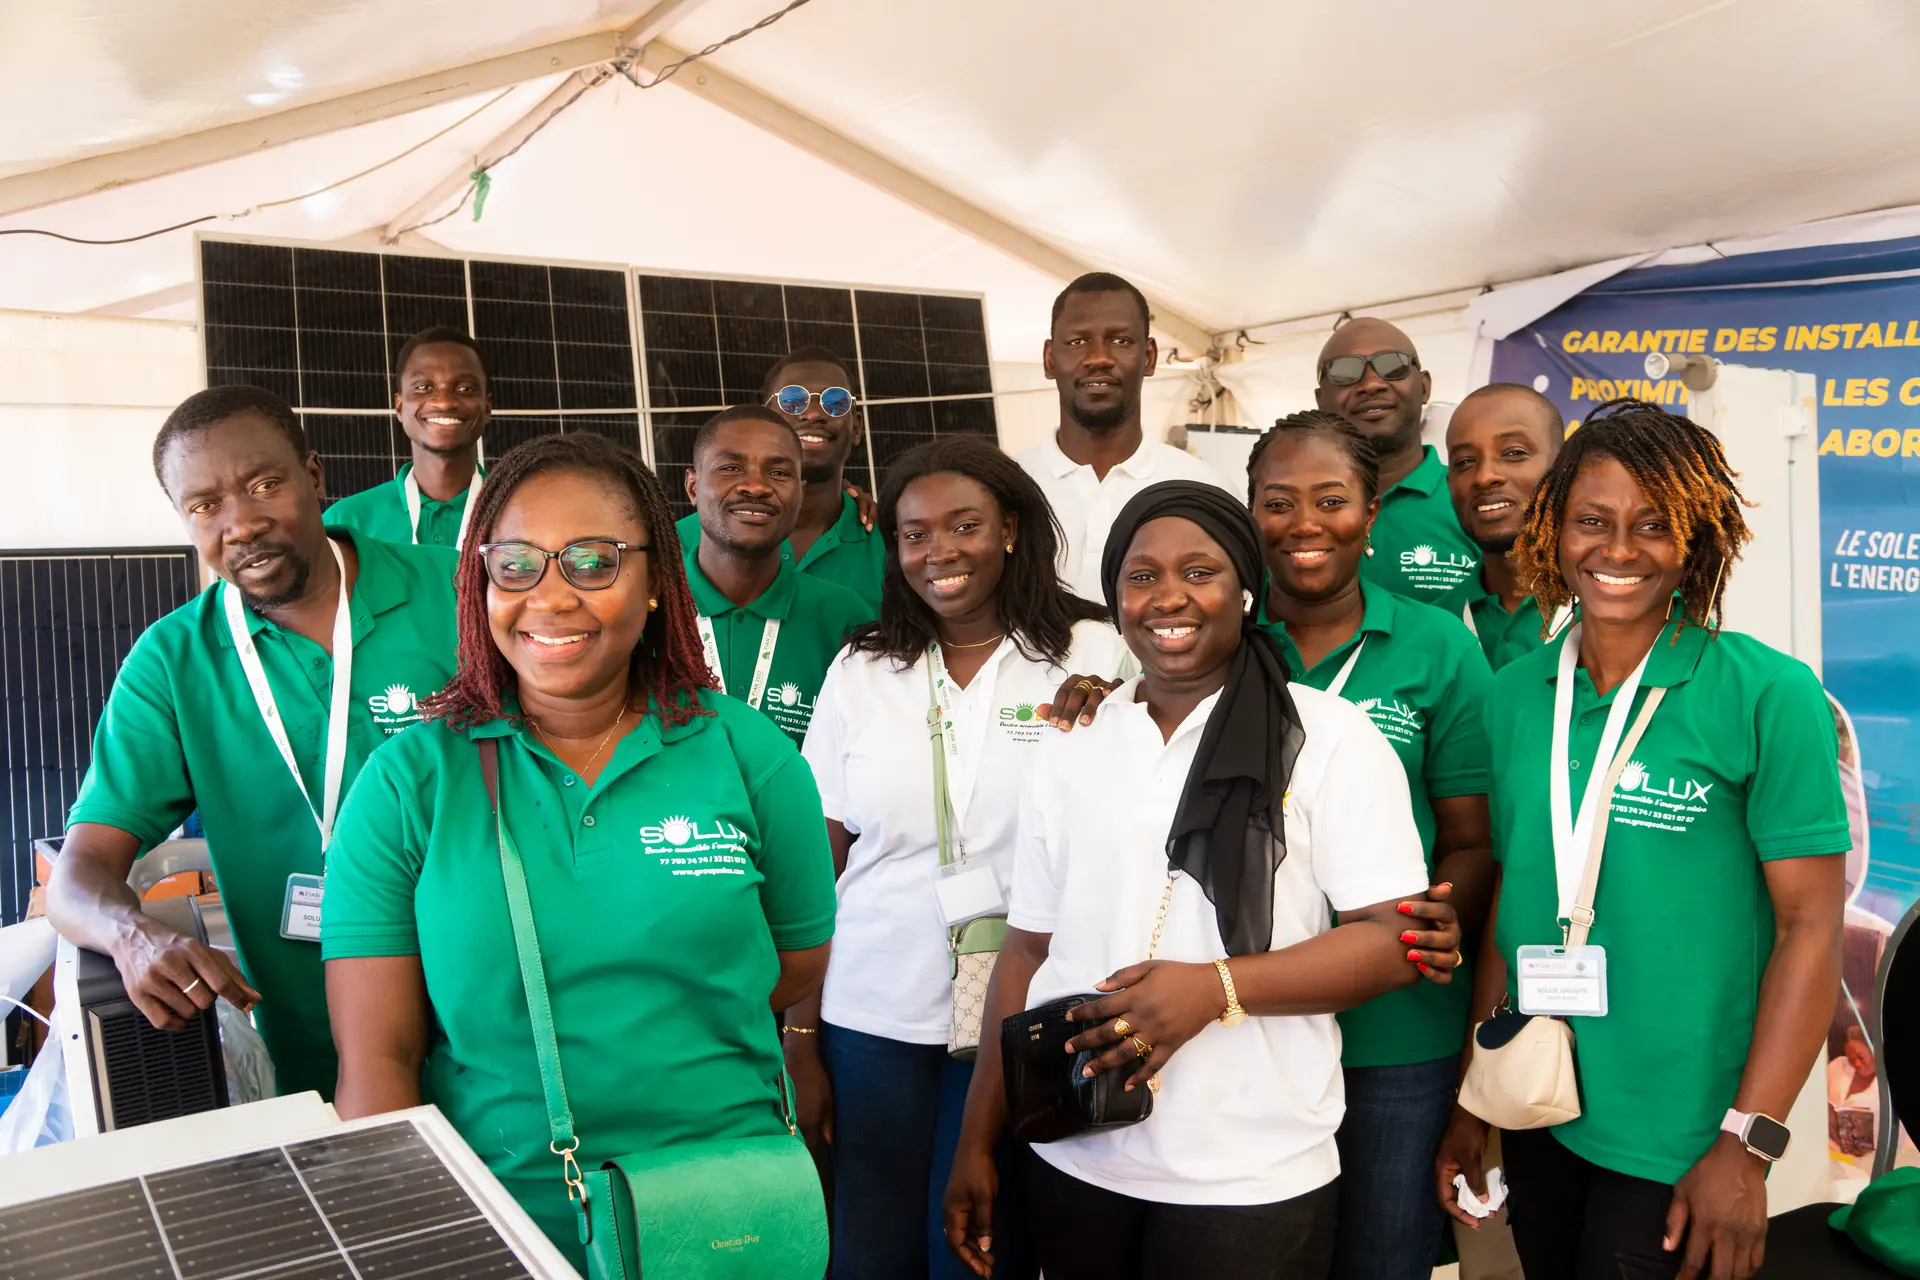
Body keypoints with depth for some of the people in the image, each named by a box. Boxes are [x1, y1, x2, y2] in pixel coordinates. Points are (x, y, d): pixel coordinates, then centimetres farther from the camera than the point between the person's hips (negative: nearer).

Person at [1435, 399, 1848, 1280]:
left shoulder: (1769, 696, -11)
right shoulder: (1514, 694, 1)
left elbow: (1810, 926, -11)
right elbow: (1507, 903, 7)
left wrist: (1747, 1146, -14)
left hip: (1678, 1140, -4)